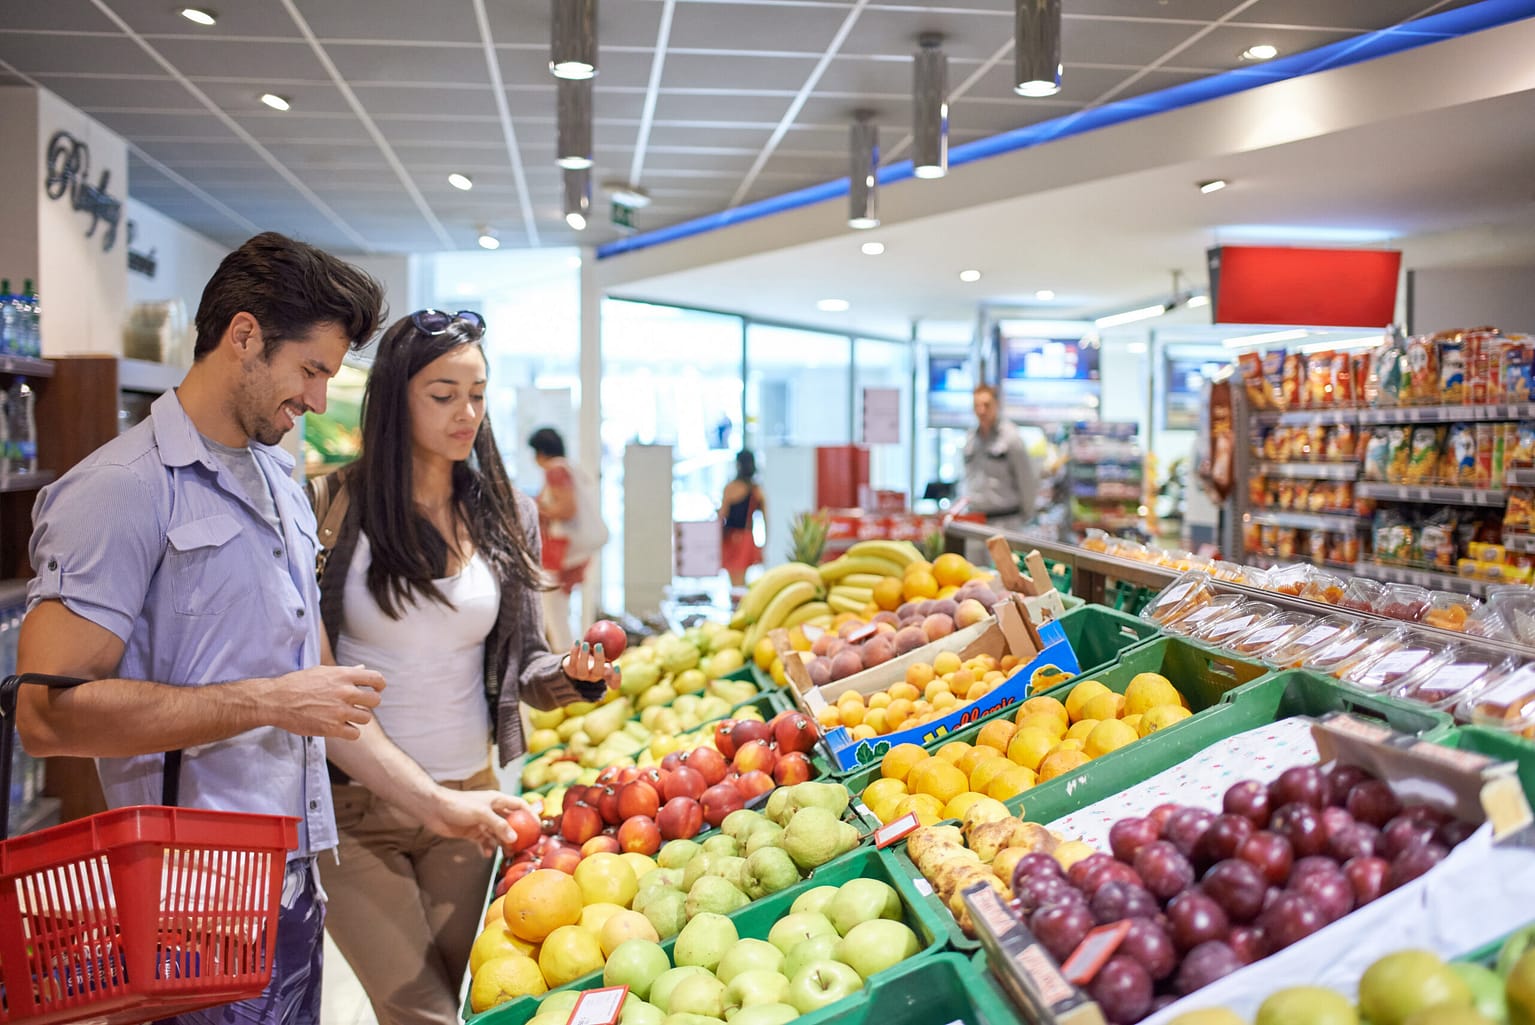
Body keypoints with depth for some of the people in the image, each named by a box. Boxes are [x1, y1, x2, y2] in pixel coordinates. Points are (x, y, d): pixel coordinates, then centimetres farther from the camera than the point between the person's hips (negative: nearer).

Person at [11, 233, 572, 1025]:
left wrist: (435, 802, 9)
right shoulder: (123, 490, -13)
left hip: (293, 878, 7)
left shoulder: (281, 485, 13)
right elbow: (49, 711, -22)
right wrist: (266, 702, -19)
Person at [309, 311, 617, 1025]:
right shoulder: (335, 506, -9)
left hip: (469, 800, 3)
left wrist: (573, 674, -16)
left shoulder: (507, 516, 2)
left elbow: (523, 665, 5)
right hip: (353, 805, -3)